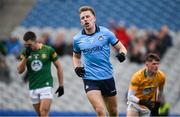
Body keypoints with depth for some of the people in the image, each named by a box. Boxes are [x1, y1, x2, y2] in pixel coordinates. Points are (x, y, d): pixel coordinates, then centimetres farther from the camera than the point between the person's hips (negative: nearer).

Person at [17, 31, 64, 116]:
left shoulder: (48, 50, -5)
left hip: (46, 86, -4)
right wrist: (25, 57, -17)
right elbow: (20, 70, -3)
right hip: (33, 88, 4)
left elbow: (58, 66, 4)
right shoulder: (25, 53, 3)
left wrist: (61, 85, 4)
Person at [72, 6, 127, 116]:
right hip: (90, 79, -1)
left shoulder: (105, 33, -2)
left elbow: (121, 47, 5)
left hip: (107, 77, 1)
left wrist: (122, 54, -17)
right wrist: (77, 67, 1)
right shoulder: (77, 39, 2)